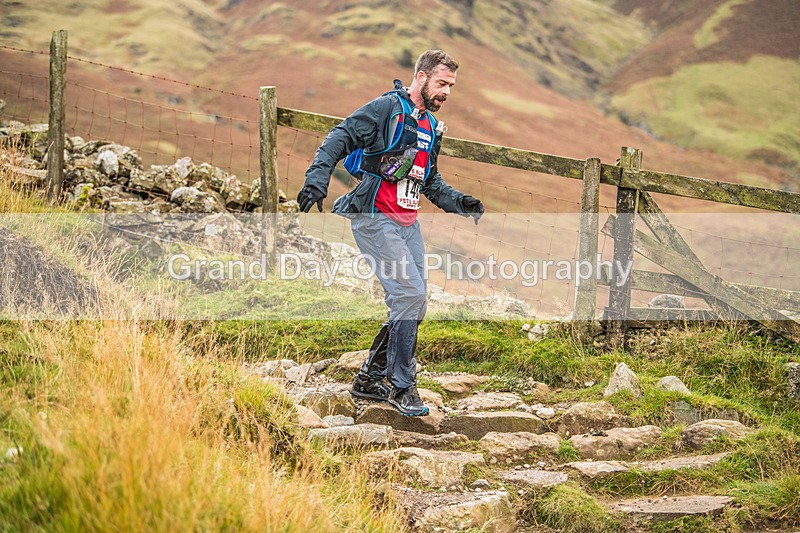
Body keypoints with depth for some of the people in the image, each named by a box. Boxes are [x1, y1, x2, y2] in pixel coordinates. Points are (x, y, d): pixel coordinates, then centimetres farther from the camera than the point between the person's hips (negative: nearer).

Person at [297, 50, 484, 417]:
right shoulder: (387, 107, -8)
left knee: (413, 304, 7)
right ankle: (401, 386, -5)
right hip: (375, 219, -9)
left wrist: (460, 203, 11)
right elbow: (339, 139, -14)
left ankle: (370, 380, 19)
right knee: (410, 294, -16)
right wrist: (317, 180, -27)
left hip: (407, 223, 9)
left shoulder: (431, 127, 18)